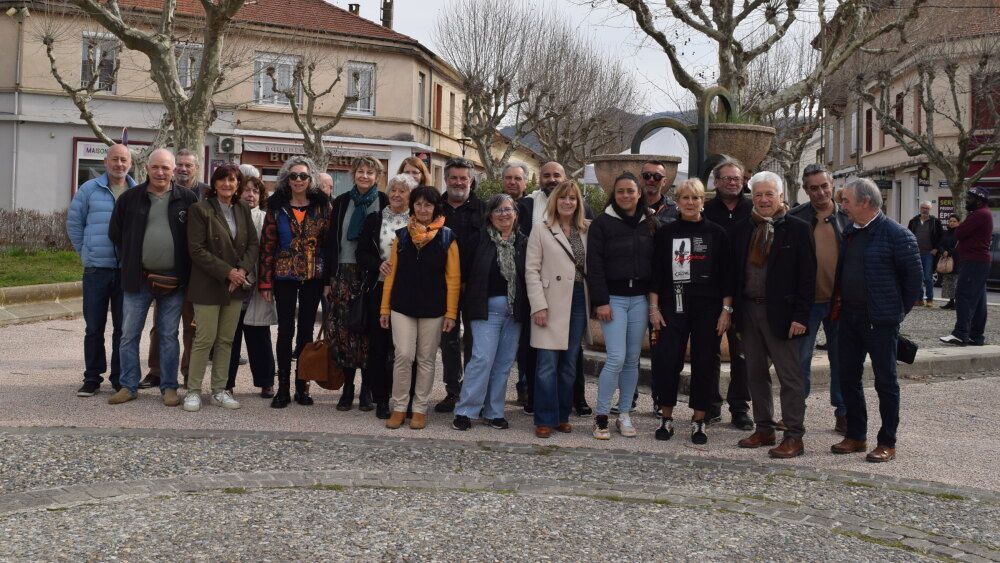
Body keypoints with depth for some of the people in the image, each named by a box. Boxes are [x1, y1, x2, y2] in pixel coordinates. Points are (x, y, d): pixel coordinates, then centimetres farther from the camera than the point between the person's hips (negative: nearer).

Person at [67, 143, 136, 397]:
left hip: (128, 271, 0)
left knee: (123, 327, 7)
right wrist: (86, 252, 9)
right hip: (96, 270, 0)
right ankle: (92, 378, 15)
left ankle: (120, 378, 17)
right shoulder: (89, 190, 3)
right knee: (94, 327, 6)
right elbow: (74, 223, 10)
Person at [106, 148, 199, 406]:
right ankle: (128, 386, 16)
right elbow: (115, 234, 11)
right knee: (129, 334, 5)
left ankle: (169, 387, 16)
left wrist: (185, 270, 1)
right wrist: (129, 262, 6)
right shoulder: (129, 198, 3)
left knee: (169, 336, 7)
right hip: (137, 278, 1)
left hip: (173, 280, -1)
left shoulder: (187, 199, 1)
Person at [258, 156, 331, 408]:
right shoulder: (277, 207, 2)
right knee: (285, 330, 1)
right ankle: (283, 387, 8)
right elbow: (267, 244, 0)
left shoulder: (322, 205, 3)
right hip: (284, 276, -1)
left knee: (306, 330, 7)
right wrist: (265, 281, -5)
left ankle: (302, 385, 16)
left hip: (313, 276, 1)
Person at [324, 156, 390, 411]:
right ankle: (348, 387, 10)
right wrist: (328, 279, 5)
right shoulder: (342, 202, 10)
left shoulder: (384, 203, 3)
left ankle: (367, 389, 9)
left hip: (372, 275, -2)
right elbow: (331, 241, 10)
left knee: (370, 332, -2)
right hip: (344, 273, 2)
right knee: (342, 330, -2)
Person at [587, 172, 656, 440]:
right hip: (613, 298, -4)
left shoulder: (649, 224, 10)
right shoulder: (602, 223, -2)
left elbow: (656, 264, 11)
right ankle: (600, 416, 1)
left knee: (632, 360, 7)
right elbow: (594, 265, -6)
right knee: (616, 359, -11)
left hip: (640, 299, 4)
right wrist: (600, 302, -12)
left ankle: (624, 415, 17)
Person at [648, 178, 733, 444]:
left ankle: (699, 420, 14)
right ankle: (666, 417, 9)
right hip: (672, 306, 0)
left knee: (705, 363, 2)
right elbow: (655, 272, 5)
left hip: (708, 308, 0)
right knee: (667, 360, -6)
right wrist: (654, 307, -2)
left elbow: (726, 275, 4)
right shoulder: (665, 233, 5)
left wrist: (726, 309, -2)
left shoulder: (717, 233, 4)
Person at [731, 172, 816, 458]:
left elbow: (808, 276, -9)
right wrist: (734, 309, 4)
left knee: (790, 376, 0)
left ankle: (794, 437, 7)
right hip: (748, 310, 5)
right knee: (756, 374, 13)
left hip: (780, 312, -5)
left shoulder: (798, 229, -5)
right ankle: (764, 429, 25)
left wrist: (801, 316, -14)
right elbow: (733, 271, 11)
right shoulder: (740, 230, 9)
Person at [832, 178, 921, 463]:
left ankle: (888, 443, 13)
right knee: (848, 378, 11)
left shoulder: (896, 234, -13)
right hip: (850, 319, 7)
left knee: (885, 381, 3)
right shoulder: (849, 231, 9)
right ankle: (856, 436, 23)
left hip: (881, 322, -7)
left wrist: (899, 311, -4)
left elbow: (914, 276, -9)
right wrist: (840, 301, 13)